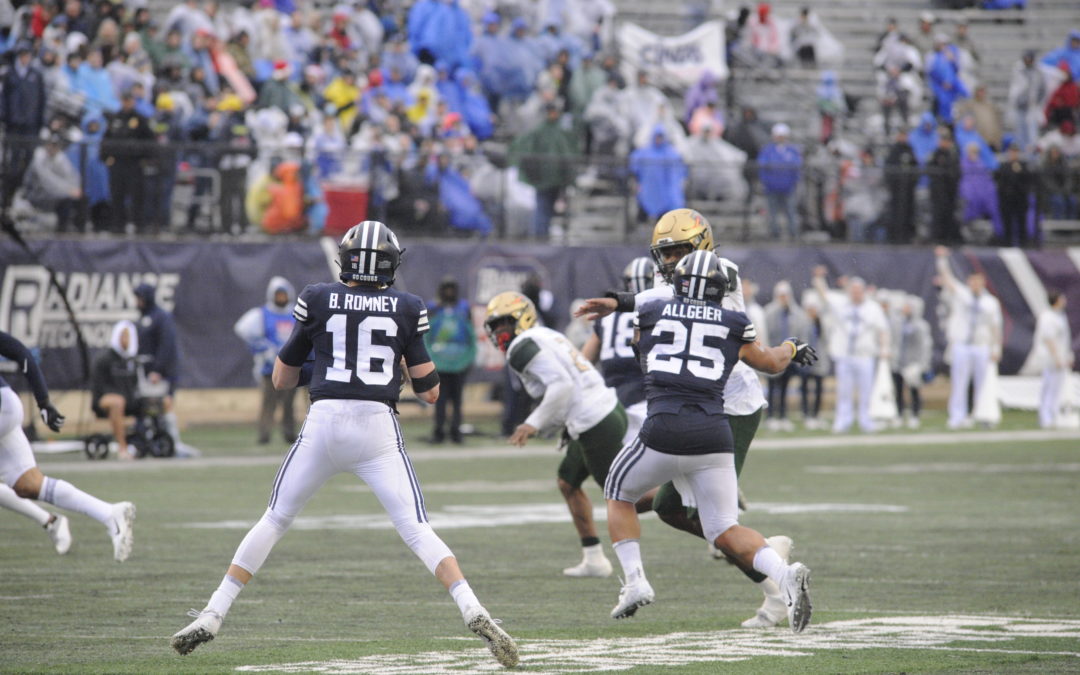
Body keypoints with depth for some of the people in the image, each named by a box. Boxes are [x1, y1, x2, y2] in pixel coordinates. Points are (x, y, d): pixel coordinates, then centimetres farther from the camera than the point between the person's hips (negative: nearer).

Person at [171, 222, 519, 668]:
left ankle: (213, 615, 14)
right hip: (379, 429, 0)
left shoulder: (317, 300, 6)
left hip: (323, 426, 0)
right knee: (417, 531, 0)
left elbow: (282, 378, 14)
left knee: (275, 520, 15)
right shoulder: (406, 309, 6)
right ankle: (473, 612, -19)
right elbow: (430, 391, 7)